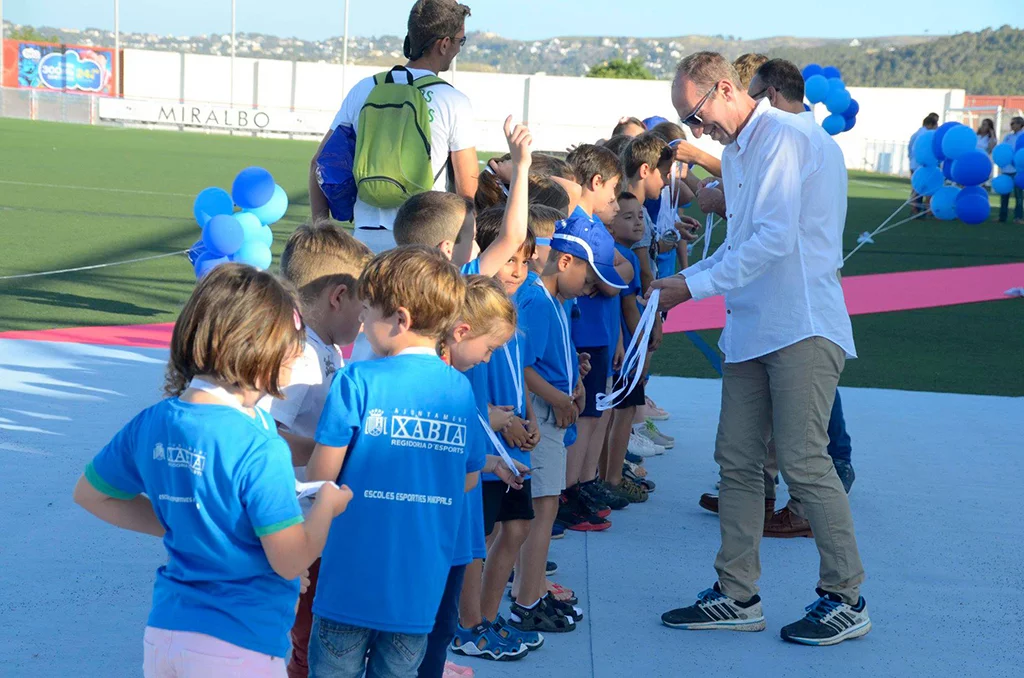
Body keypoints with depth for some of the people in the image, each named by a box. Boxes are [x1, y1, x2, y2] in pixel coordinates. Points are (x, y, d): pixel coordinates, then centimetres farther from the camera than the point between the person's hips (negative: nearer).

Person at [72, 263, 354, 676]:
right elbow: (291, 560, -17)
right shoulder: (260, 449, -21)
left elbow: (90, 494, 14)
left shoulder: (151, 423, -1)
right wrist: (327, 504, 1)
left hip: (163, 631, 6)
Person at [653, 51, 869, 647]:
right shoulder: (736, 153, 20)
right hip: (752, 328, 9)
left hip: (803, 327, -9)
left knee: (803, 461, -9)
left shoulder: (786, 139, -12)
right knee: (738, 460, 7)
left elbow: (775, 239, -20)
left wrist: (695, 287, -16)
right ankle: (737, 596, 14)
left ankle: (847, 599, 3)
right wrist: (686, 277, 9)